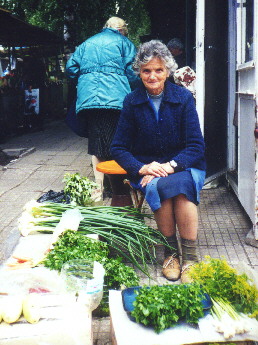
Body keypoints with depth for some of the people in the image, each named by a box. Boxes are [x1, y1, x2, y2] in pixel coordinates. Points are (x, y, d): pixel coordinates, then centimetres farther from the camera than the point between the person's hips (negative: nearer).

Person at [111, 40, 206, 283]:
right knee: (160, 186, -34)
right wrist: (142, 169, -17)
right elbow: (118, 148, 2)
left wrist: (172, 165, -23)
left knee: (179, 184, -35)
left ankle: (190, 256, -23)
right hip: (146, 168, 1)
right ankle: (170, 252, -16)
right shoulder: (132, 102, 2)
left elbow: (196, 145, -5)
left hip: (182, 165, 0)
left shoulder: (183, 97, -1)